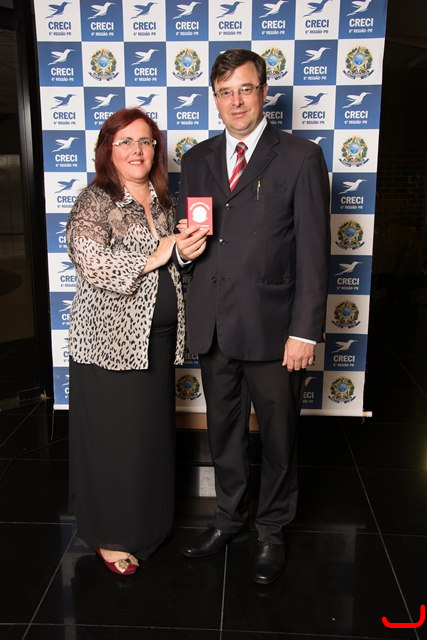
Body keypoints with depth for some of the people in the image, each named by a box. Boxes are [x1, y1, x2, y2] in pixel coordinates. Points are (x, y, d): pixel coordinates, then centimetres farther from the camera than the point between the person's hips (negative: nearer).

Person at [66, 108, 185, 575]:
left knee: (152, 433, 15)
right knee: (114, 439, 4)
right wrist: (153, 257, -18)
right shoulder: (95, 202, -9)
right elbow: (90, 258, -26)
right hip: (110, 341, -6)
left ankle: (146, 520, 35)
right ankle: (110, 535, 23)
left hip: (157, 339, 7)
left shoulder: (161, 202, 13)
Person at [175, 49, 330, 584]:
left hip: (272, 329, -4)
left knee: (278, 438, 11)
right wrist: (184, 248, -9)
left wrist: (305, 331, -13)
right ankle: (229, 519, 40)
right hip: (213, 329, 4)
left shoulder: (301, 157, -4)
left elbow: (313, 252, -8)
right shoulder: (196, 160, 10)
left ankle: (272, 531, 34)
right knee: (223, 433, 19)